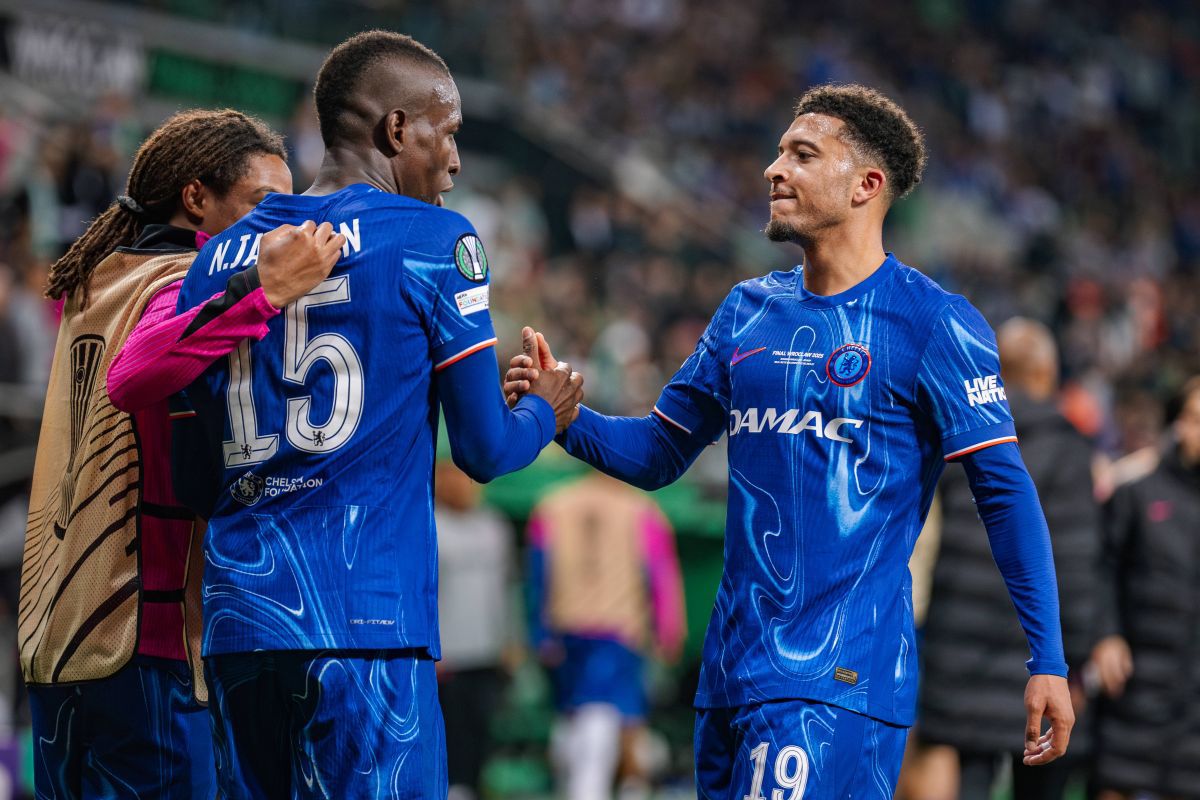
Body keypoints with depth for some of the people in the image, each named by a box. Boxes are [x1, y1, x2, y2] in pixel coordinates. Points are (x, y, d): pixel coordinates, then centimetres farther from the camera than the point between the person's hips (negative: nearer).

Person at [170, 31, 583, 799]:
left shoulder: (218, 259, 14)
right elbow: (485, 449, -1)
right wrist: (547, 412, 20)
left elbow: (194, 479, 15)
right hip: (364, 619, -6)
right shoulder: (431, 240, -1)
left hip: (237, 620, 6)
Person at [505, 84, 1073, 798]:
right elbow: (659, 454, 18)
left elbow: (1006, 492, -7)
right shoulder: (749, 311, 14)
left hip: (839, 680, -7)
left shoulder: (933, 323, -5)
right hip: (733, 667, 7)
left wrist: (1048, 661, -12)